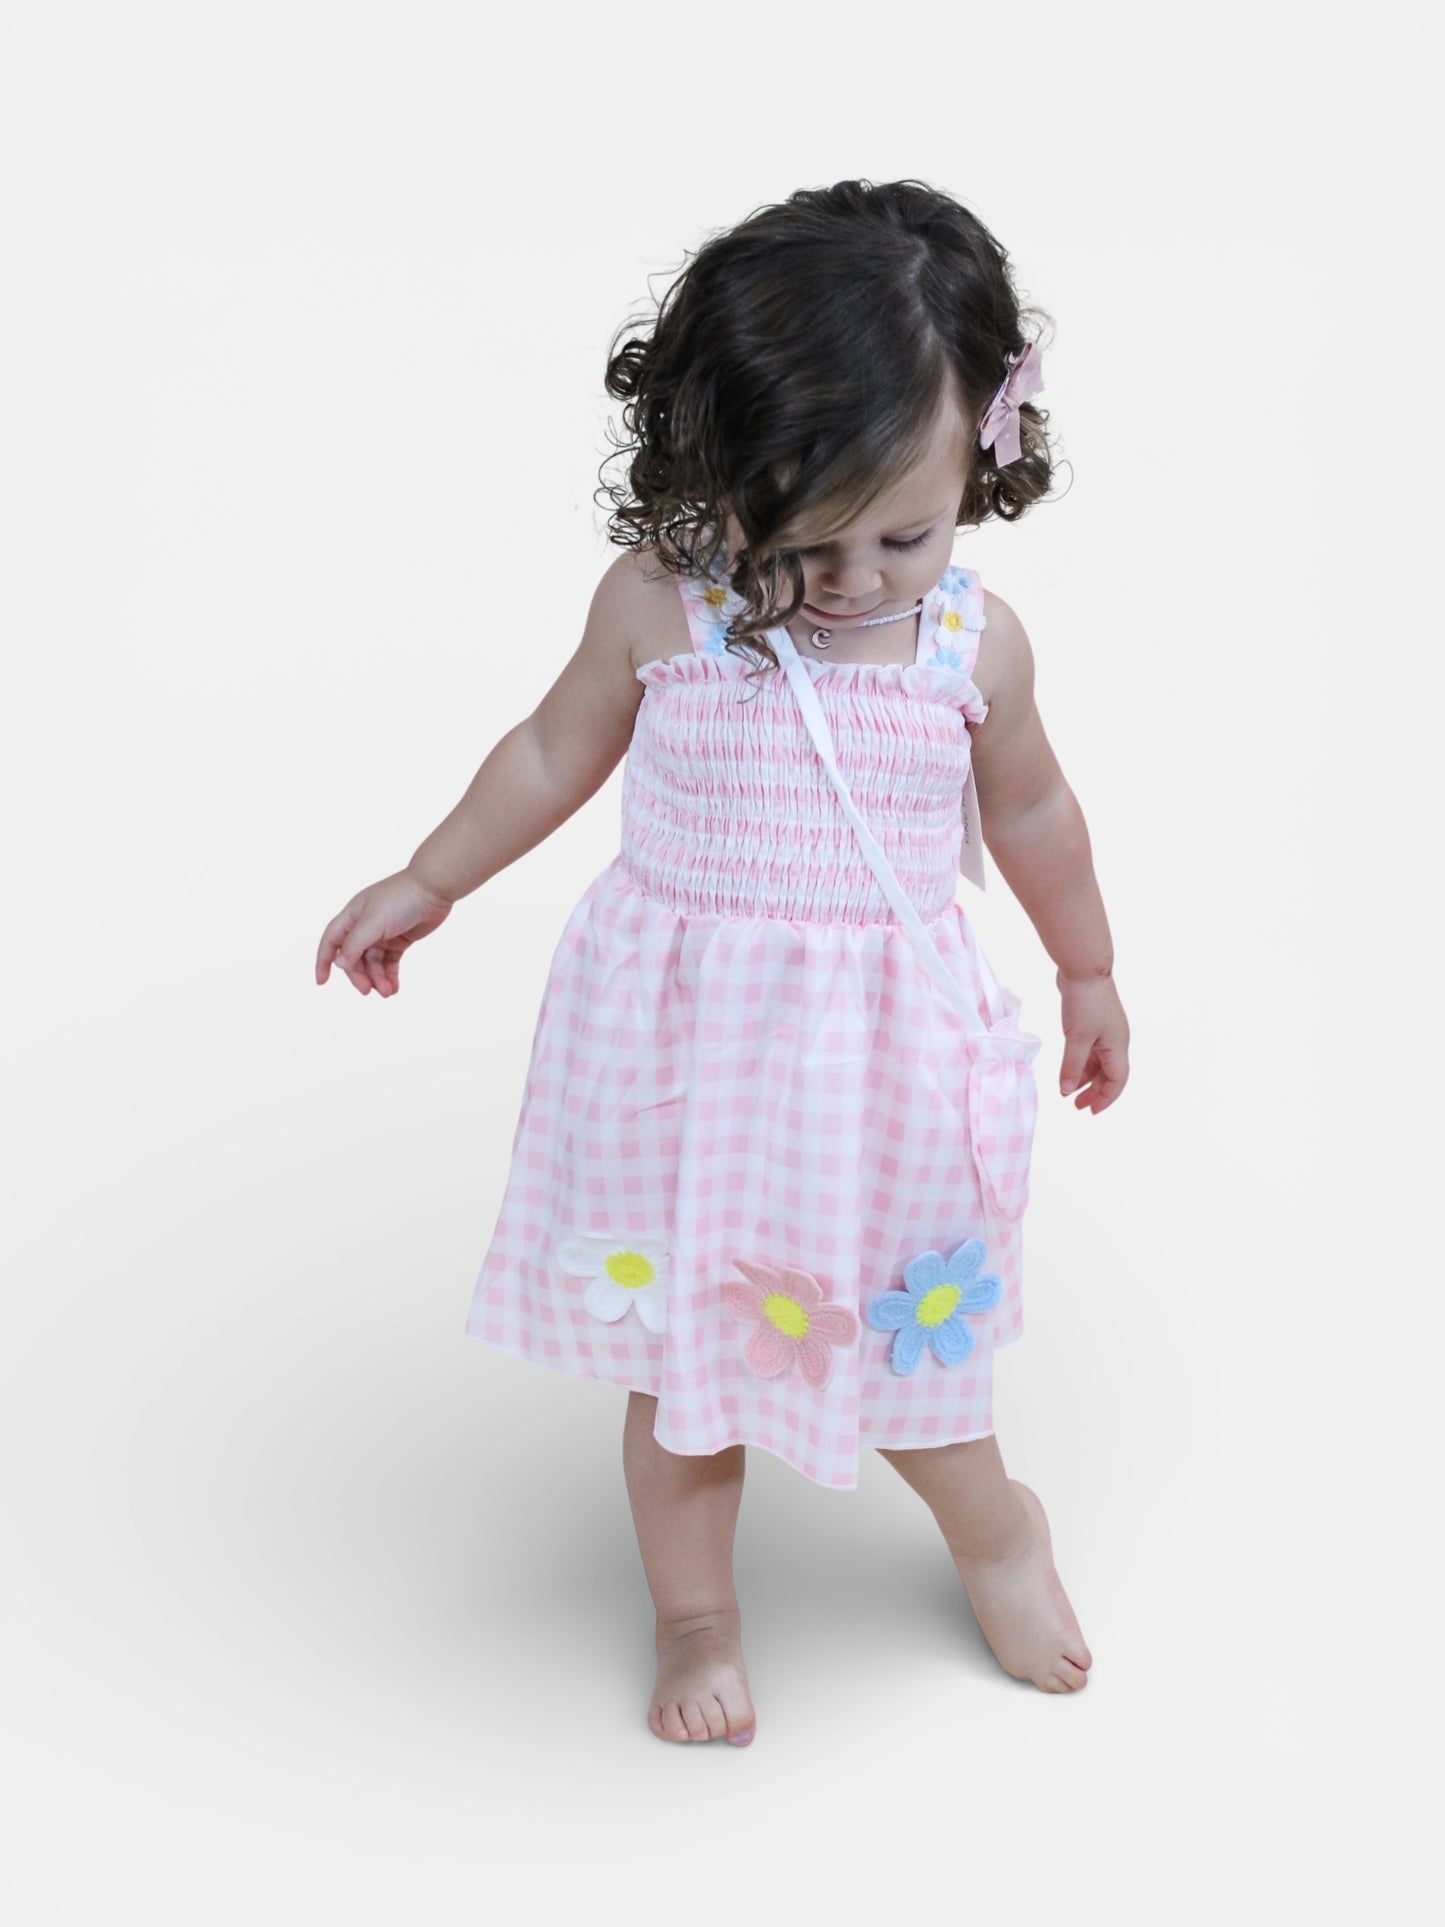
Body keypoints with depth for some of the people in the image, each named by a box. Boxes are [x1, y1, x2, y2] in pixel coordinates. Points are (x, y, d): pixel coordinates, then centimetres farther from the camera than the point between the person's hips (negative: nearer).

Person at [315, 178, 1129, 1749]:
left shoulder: (977, 642, -7)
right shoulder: (657, 602, -11)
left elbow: (1029, 811, 10)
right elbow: (555, 753, 6)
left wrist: (1087, 972, 22)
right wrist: (425, 883, 13)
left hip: (881, 1043, 1)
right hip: (685, 1032, 0)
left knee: (893, 1320, 13)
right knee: (682, 1335, 11)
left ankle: (993, 1528, 45)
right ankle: (695, 1612, 35)